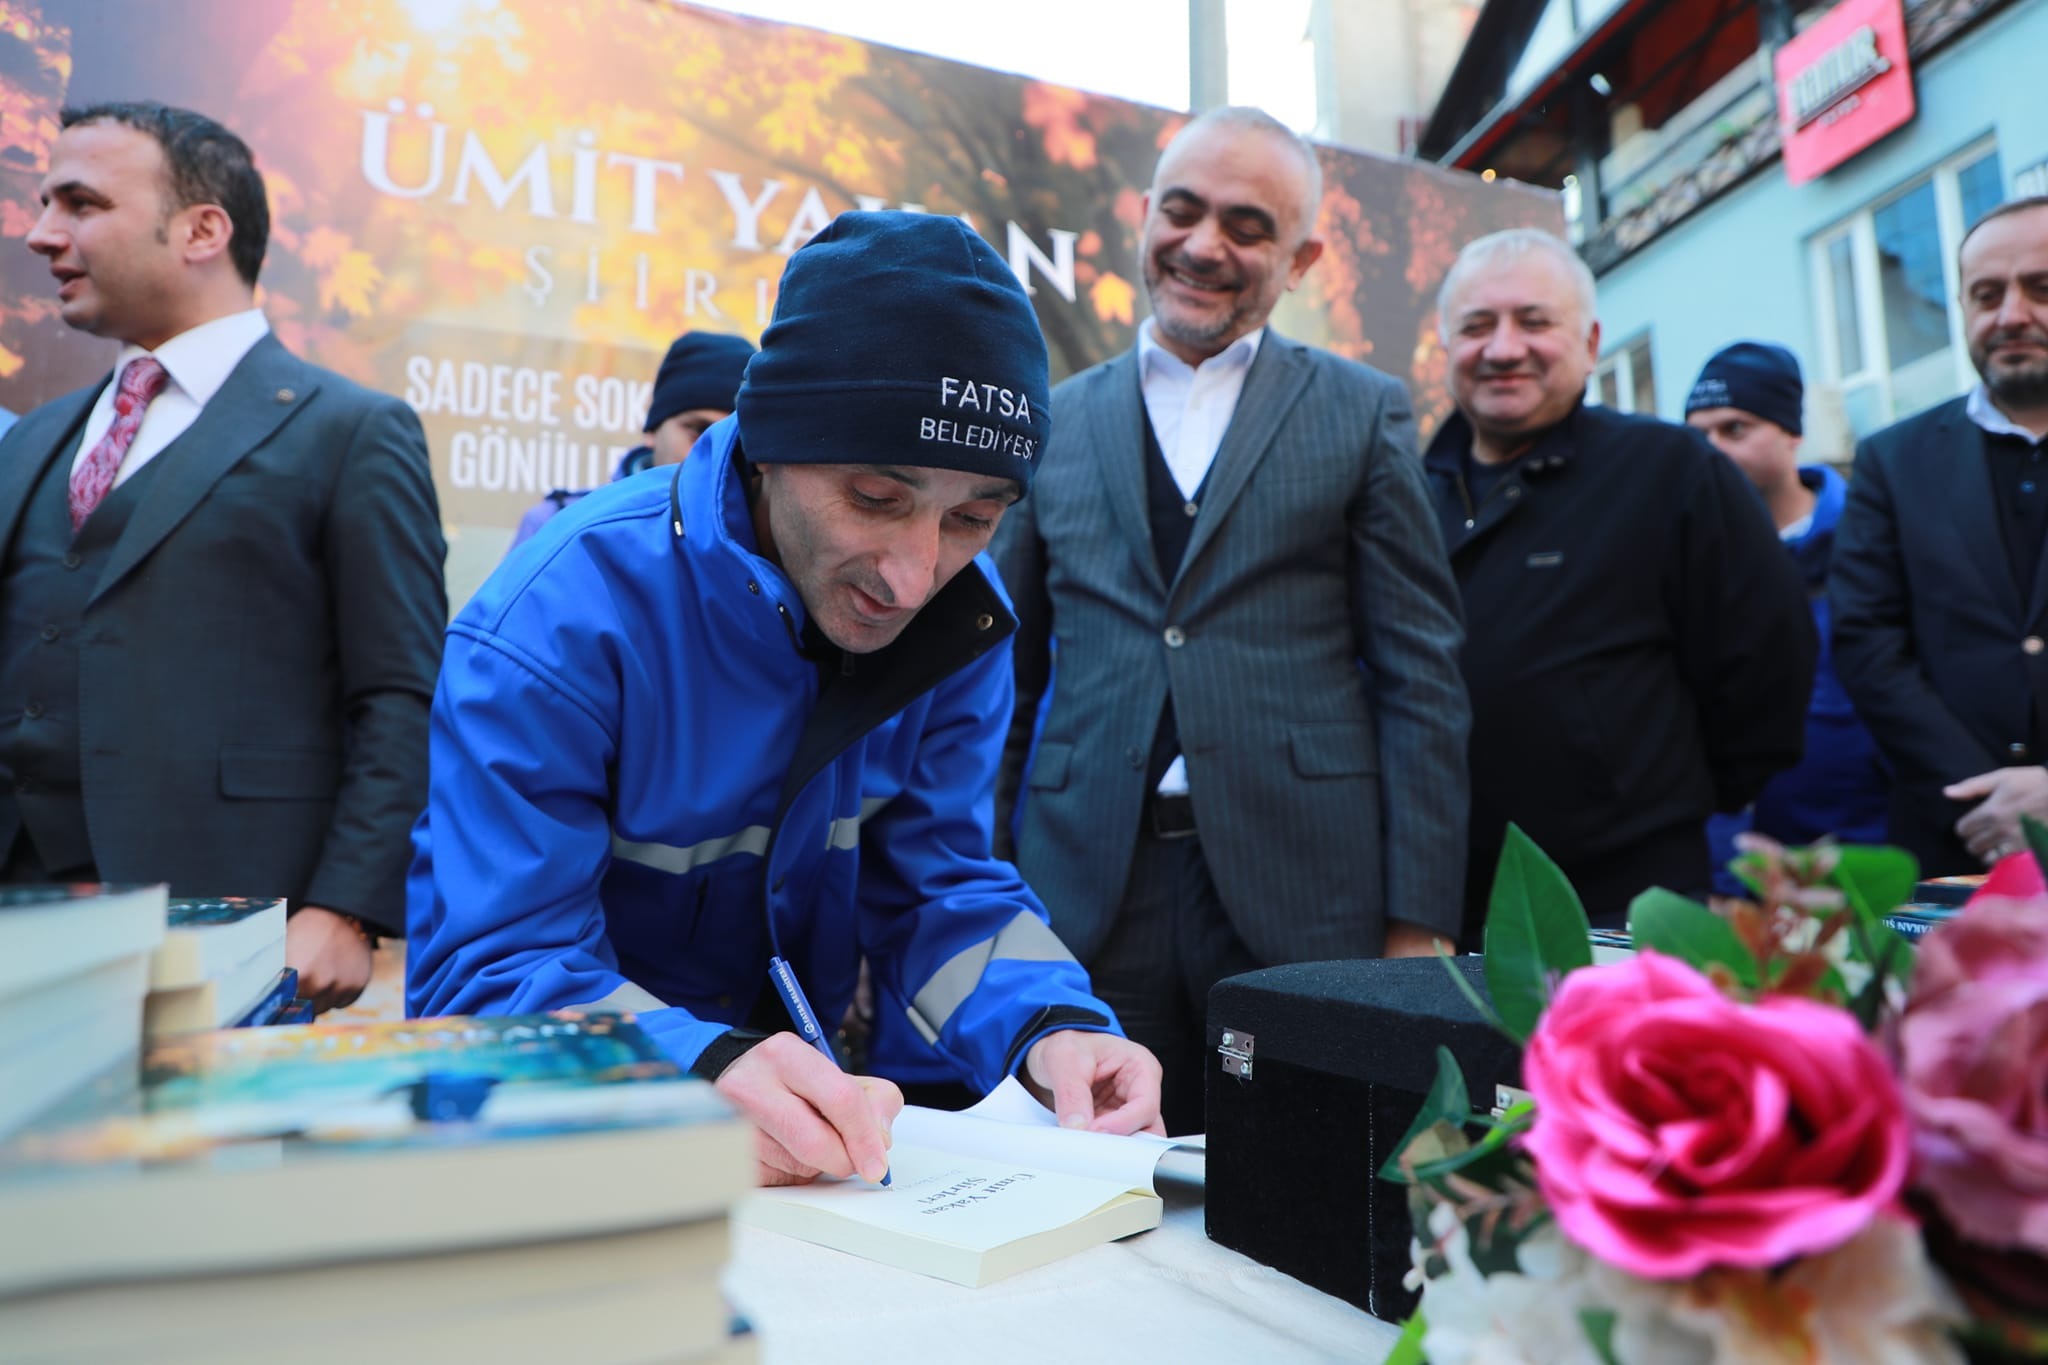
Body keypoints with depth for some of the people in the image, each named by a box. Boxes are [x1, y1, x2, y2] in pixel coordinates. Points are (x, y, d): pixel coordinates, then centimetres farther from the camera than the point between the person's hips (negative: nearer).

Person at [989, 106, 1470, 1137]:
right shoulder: (1053, 423, 11)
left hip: (1303, 895, -1)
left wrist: (1418, 926, -4)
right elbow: (1007, 675, 13)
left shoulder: (1363, 413, 6)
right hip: (1087, 896, 2)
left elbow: (1421, 678, 2)